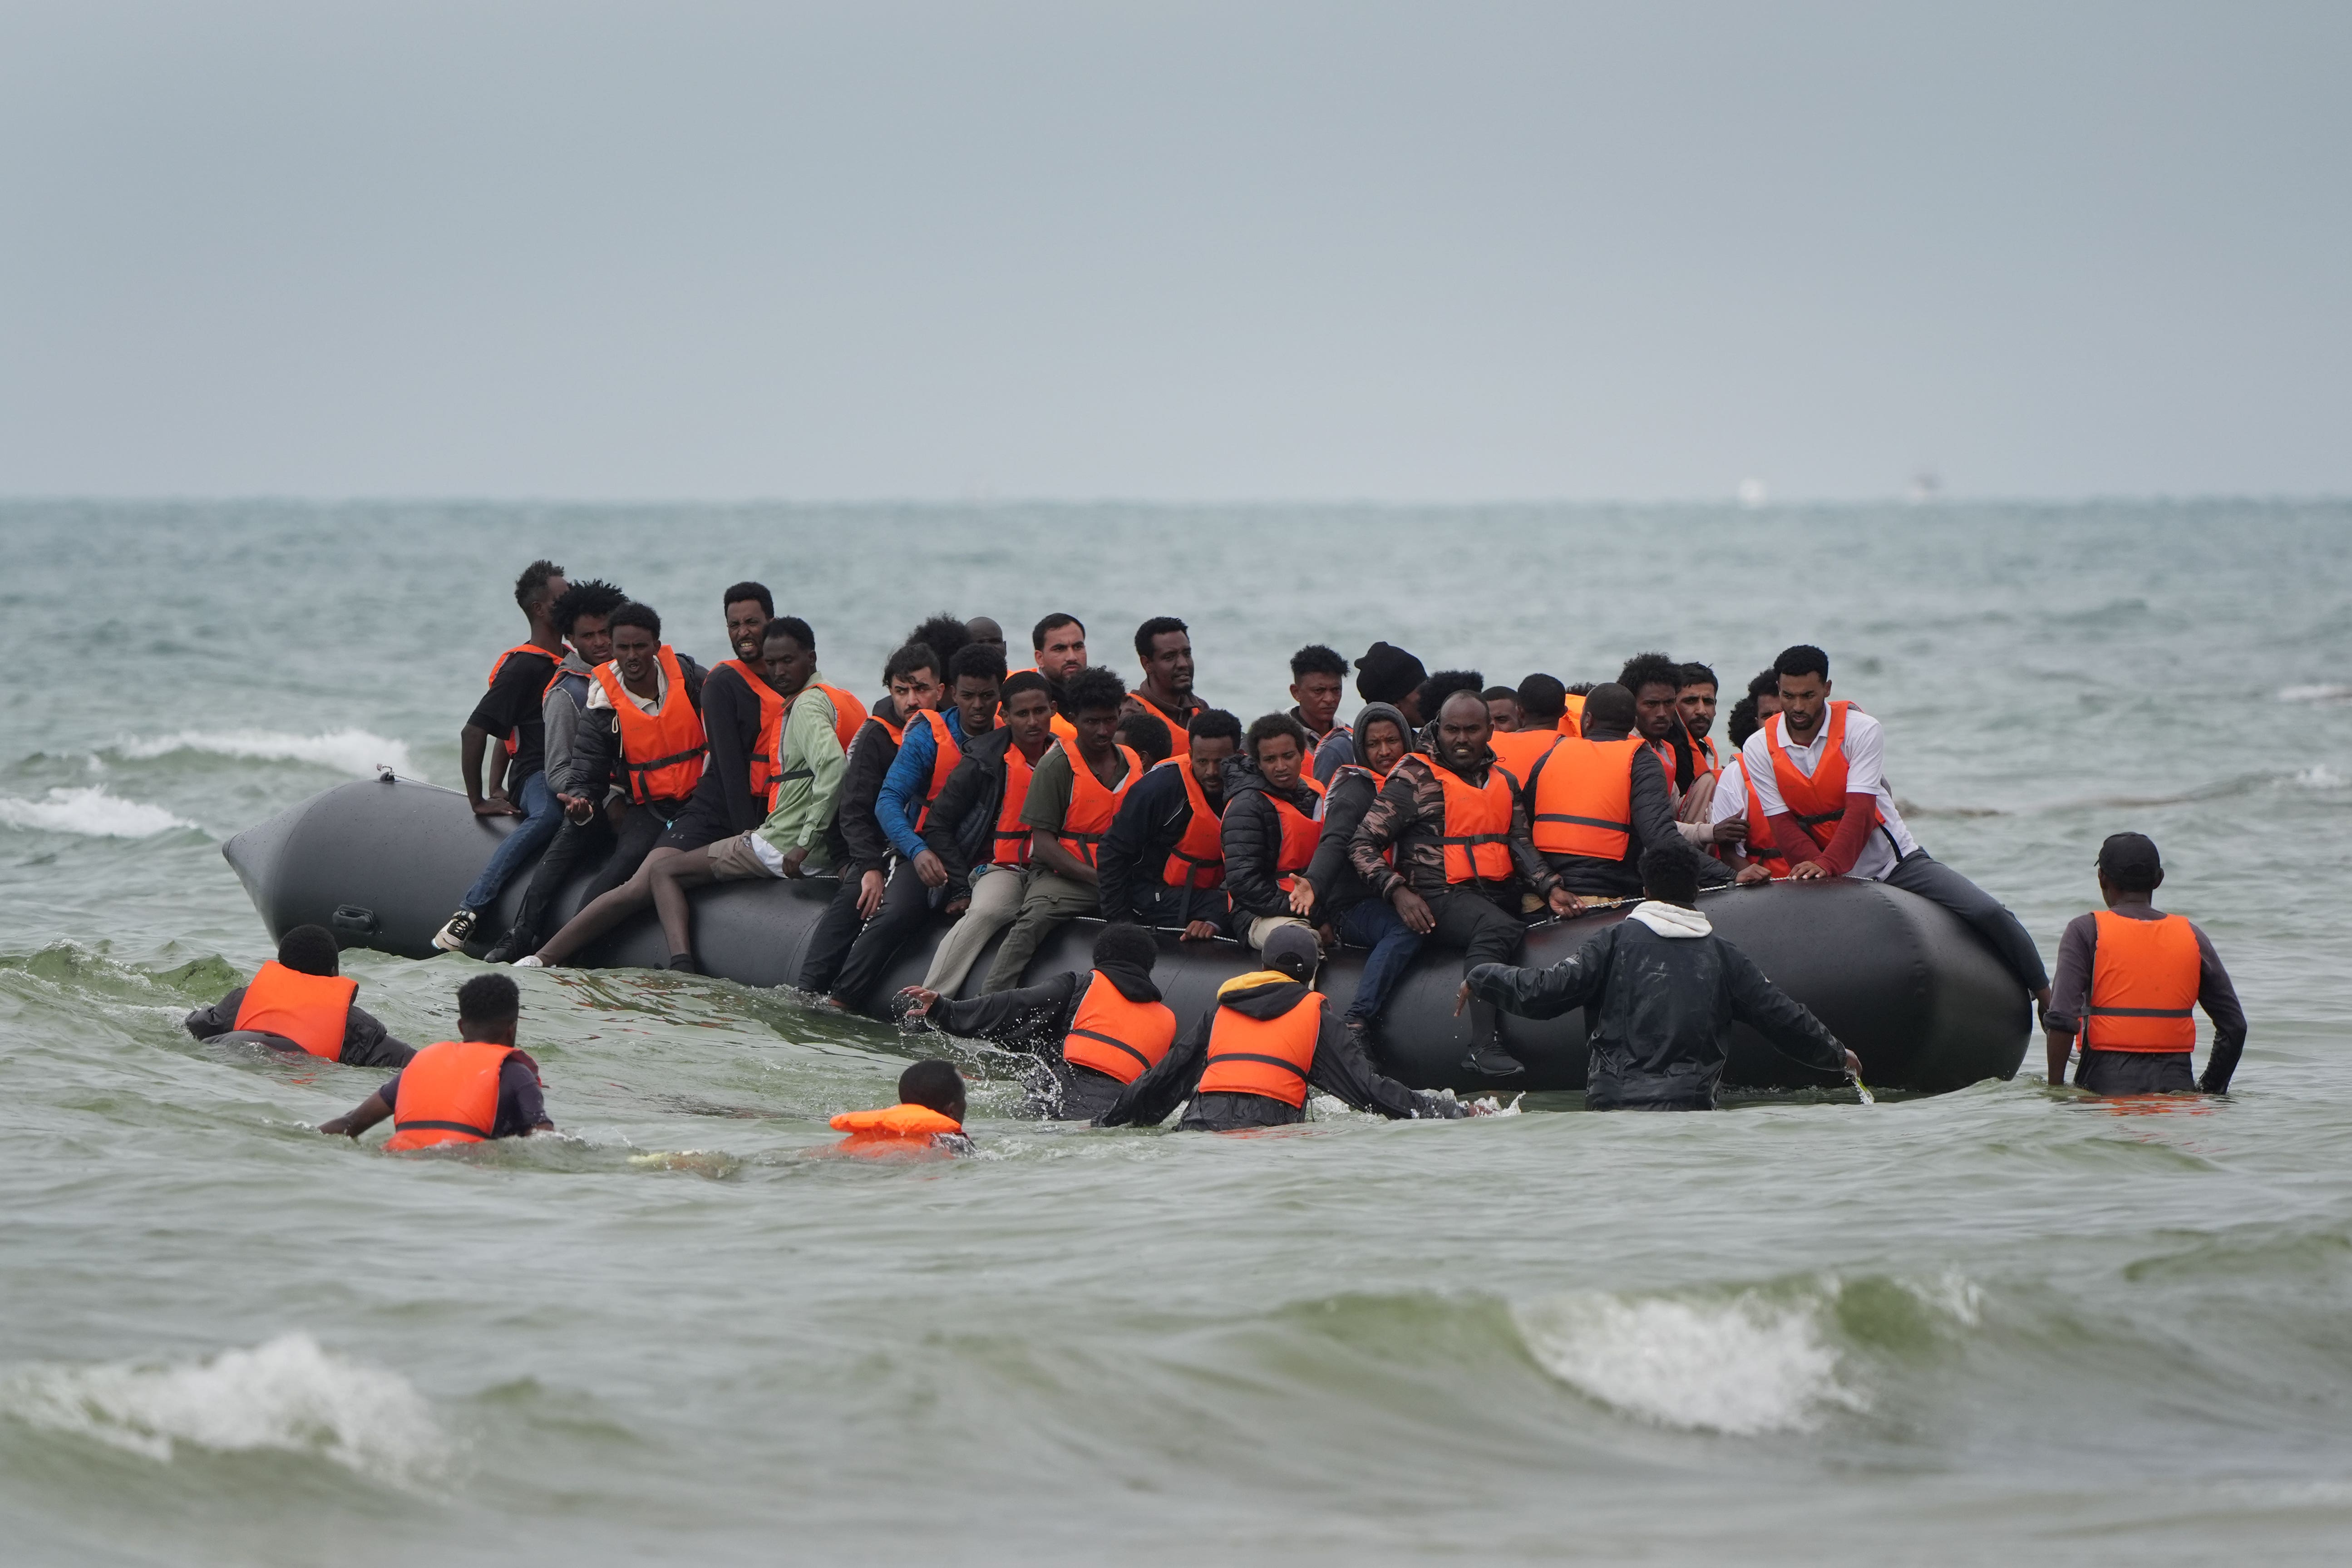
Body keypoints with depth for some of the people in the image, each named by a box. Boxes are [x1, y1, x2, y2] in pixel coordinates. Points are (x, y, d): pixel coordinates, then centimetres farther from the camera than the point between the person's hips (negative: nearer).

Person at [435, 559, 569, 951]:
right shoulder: (523, 667, -3)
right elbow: (474, 731, -7)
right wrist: (478, 800, -4)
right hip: (536, 776, -8)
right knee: (550, 814, -42)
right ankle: (470, 912, -46)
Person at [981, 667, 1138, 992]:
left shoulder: (1134, 763, 13)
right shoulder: (1058, 765, -3)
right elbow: (1043, 842, -8)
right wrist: (1097, 877, -18)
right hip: (1064, 876, -5)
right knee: (1034, 920, -34)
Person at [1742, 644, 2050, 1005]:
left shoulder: (1860, 729, -12)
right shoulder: (1759, 749, -5)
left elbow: (1860, 809, -22)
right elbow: (1782, 823, -7)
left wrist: (1828, 865, -37)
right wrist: (1815, 868, -27)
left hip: (1896, 861, -1)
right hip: (1833, 879, 1)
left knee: (1989, 914, -9)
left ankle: (2044, 994, 7)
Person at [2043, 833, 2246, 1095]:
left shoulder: (2086, 931, 2)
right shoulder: (2192, 937, 12)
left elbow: (2063, 1018, -9)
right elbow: (2234, 1026, 12)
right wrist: (2210, 1093, 21)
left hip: (2107, 1083, -3)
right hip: (2175, 1083, 3)